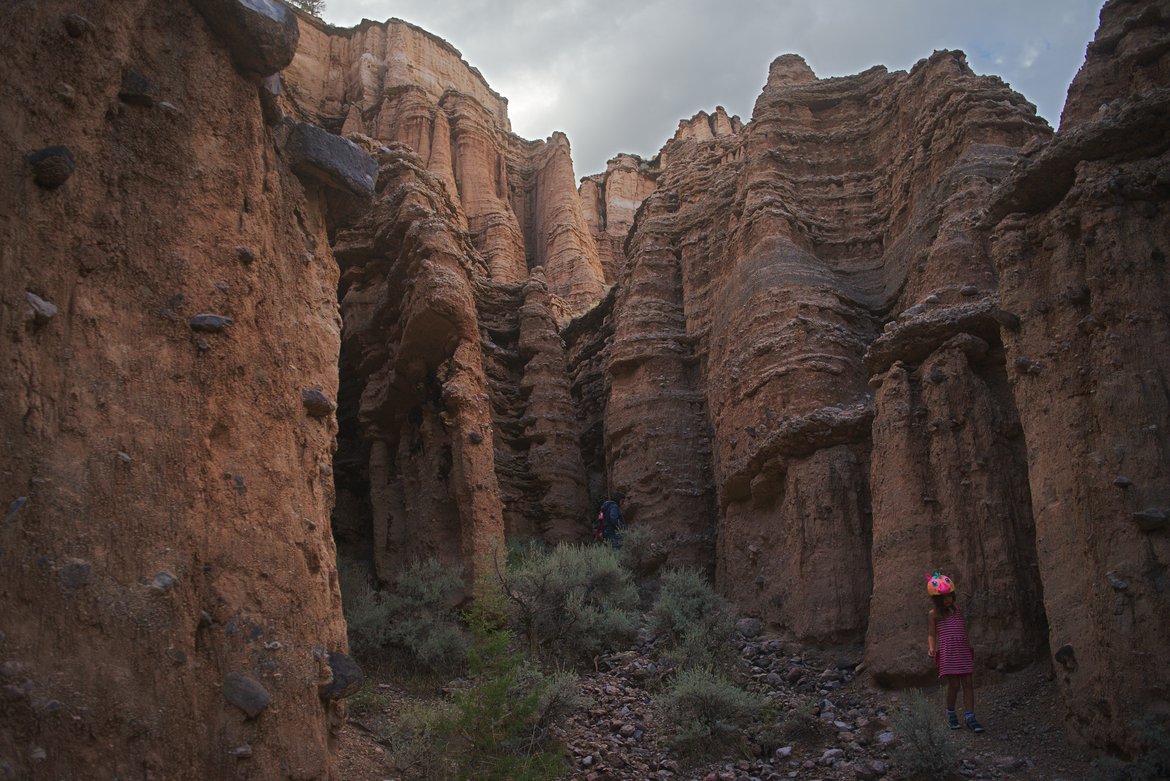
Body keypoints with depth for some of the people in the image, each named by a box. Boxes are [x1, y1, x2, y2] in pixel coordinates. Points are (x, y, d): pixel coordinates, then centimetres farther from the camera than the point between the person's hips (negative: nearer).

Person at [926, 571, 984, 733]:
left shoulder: (957, 609, 13)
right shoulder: (934, 613, 2)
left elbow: (964, 630, 20)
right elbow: (932, 634, 4)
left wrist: (970, 649, 22)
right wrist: (931, 648, -14)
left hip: (963, 652, 4)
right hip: (947, 653, -4)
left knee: (968, 683, -2)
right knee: (954, 685, -5)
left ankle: (970, 718, 0)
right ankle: (950, 714, 17)